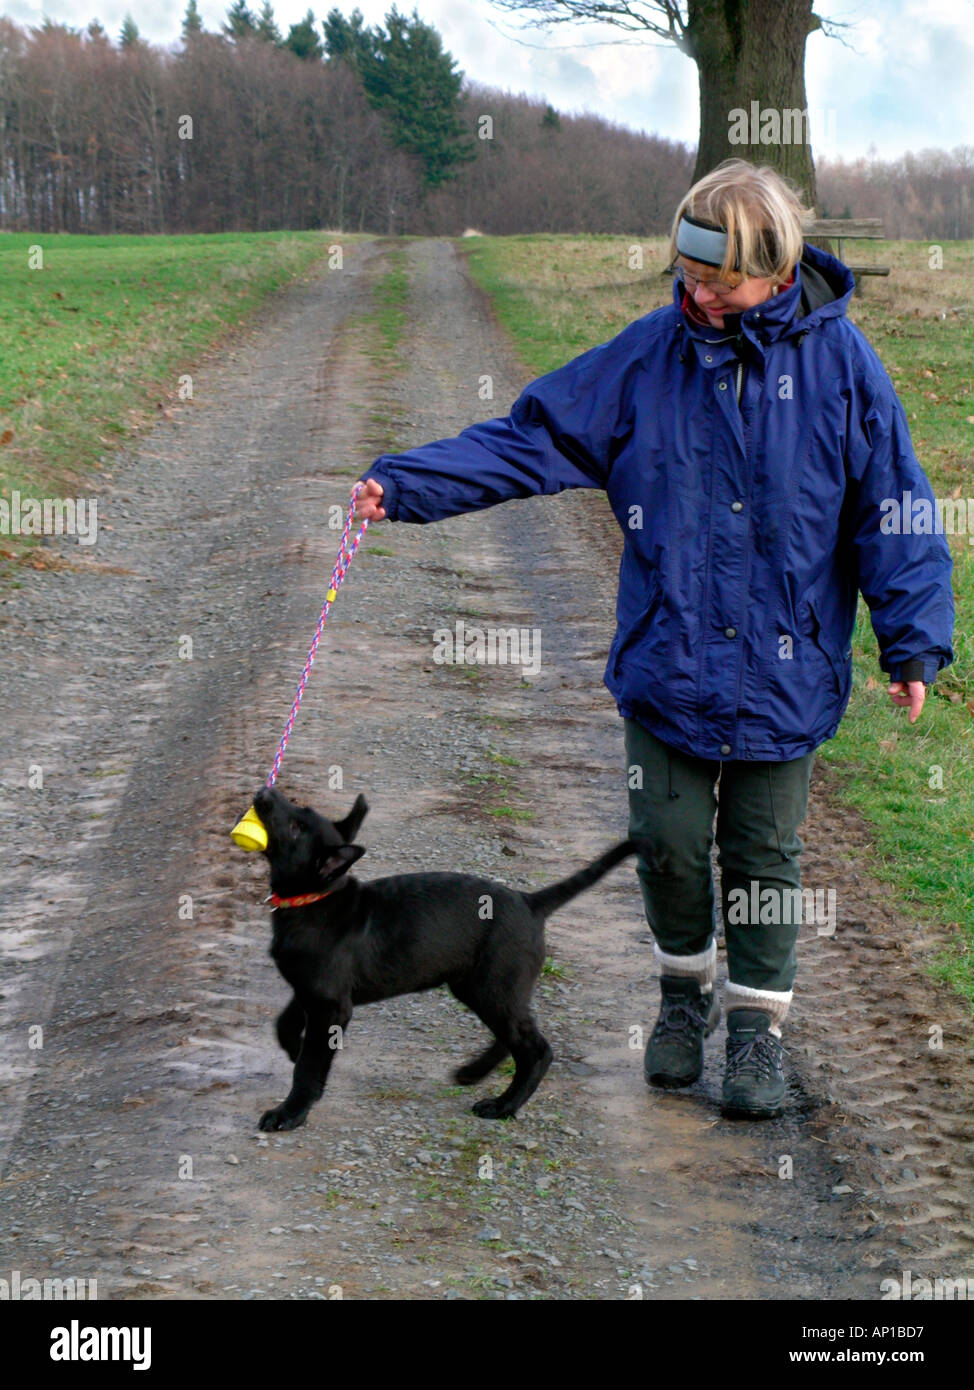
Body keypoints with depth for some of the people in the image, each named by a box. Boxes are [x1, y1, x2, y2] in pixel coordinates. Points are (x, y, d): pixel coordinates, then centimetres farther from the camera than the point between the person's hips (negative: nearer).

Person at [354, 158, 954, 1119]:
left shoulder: (838, 362, -5)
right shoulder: (646, 356, -1)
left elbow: (889, 508, 0)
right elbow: (527, 441, 1)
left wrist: (913, 641, -3)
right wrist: (404, 484, -8)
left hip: (783, 670, -1)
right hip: (664, 664, 2)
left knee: (763, 855, 8)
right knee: (668, 843, 7)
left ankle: (756, 1025, 23)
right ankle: (684, 992, 32)